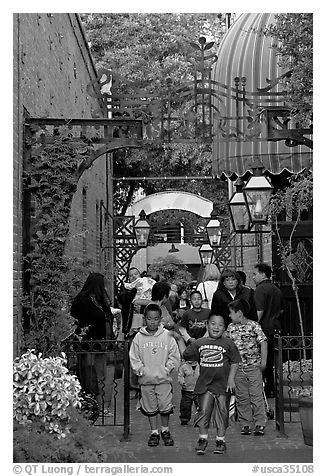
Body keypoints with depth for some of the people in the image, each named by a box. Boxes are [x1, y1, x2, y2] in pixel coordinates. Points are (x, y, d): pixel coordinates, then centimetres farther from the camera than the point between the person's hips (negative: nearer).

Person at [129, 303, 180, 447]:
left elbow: (174, 356, 1)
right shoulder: (139, 337, -1)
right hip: (146, 380, 1)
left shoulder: (167, 336, -2)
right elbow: (133, 357, 2)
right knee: (150, 408, 9)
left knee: (165, 407, 4)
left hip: (163, 379, -1)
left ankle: (165, 431, 23)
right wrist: (140, 370, -8)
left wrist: (167, 369, -8)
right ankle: (154, 432, 23)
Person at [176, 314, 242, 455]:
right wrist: (180, 340, 13)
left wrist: (231, 379, -5)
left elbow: (235, 361, 2)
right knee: (203, 411, 0)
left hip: (222, 385, -1)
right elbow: (185, 354, 15)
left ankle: (220, 440, 16)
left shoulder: (228, 344, -1)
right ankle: (202, 439, 12)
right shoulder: (199, 343, 5)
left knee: (222, 413, 5)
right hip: (204, 384, 2)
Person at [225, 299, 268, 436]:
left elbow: (263, 342, -6)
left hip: (254, 366, -4)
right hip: (238, 368, 4)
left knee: (256, 395, -2)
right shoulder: (230, 328, 7)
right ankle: (245, 424, 15)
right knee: (241, 397, 7)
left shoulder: (254, 326, -7)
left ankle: (260, 424, 4)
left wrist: (263, 361, -9)